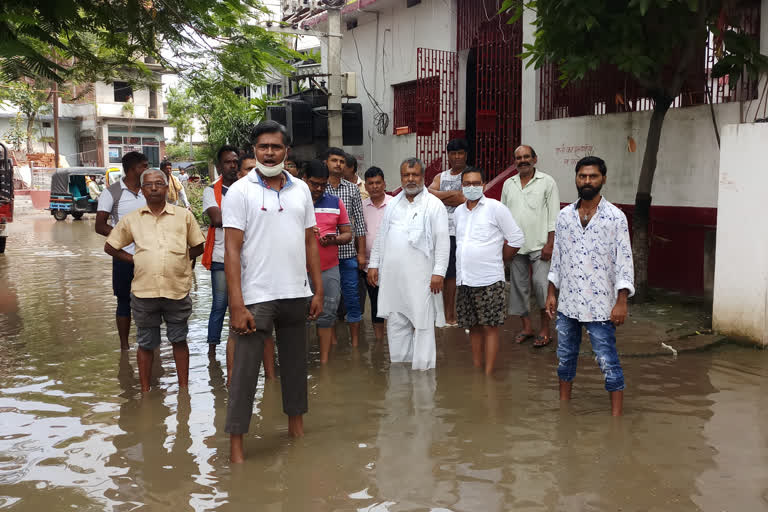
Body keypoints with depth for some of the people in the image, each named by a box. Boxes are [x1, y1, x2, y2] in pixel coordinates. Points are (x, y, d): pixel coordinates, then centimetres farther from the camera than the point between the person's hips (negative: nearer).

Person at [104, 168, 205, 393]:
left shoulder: (184, 216, 5)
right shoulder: (131, 219, 7)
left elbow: (198, 246, 13)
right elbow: (110, 247, 16)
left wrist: (178, 261, 4)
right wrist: (134, 260, 5)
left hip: (177, 289, -1)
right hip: (144, 290, 1)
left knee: (179, 340, 10)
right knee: (145, 343, 11)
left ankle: (184, 388, 22)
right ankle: (145, 391, 24)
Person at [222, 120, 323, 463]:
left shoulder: (301, 189, 8)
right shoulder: (240, 191, -5)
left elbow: (311, 242, 12)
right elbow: (232, 250, -9)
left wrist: (319, 290, 7)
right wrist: (237, 305, -16)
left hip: (296, 294, 5)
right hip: (256, 297, -4)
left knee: (295, 363, 16)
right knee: (245, 370, 0)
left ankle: (297, 426, 31)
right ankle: (235, 444, 10)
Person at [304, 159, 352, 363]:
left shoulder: (335, 203, 10)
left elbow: (348, 233, 11)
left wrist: (334, 239, -11)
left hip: (329, 270, 2)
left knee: (327, 315, 6)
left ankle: (324, 361, 15)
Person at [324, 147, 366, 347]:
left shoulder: (352, 189, 7)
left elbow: (359, 223, 7)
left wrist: (361, 253, 3)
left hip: (348, 252, 1)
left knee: (352, 296, 4)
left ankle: (355, 343, 13)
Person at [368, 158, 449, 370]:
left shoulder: (434, 205, -2)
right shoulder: (393, 204, 15)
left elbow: (443, 241, -7)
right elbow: (381, 236, 18)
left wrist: (439, 272, -13)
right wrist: (374, 264, 12)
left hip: (420, 277, -5)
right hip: (392, 276, 5)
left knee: (422, 323, -3)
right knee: (395, 323, 10)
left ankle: (423, 368, 4)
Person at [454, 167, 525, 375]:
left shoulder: (496, 208, -5)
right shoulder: (458, 212, 12)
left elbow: (517, 239, -4)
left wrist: (497, 260, 3)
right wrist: (463, 270, 15)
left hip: (489, 281, -6)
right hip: (464, 280, 6)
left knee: (489, 327, -1)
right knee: (473, 327, 12)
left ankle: (488, 374, 4)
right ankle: (476, 369, 22)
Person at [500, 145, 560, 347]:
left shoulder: (547, 182, -1)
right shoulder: (508, 184, 12)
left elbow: (554, 215, -4)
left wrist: (550, 244, -11)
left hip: (539, 245, -5)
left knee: (541, 285, -9)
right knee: (519, 286, 7)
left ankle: (545, 329, 3)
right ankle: (526, 327, 18)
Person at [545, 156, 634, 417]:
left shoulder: (615, 217, -7)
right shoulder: (565, 215, 6)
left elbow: (624, 260, -8)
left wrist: (621, 301, -14)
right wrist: (552, 293, 11)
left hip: (600, 306, -5)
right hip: (567, 303, 5)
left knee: (608, 362, -1)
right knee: (565, 357, 16)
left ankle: (616, 416, 9)